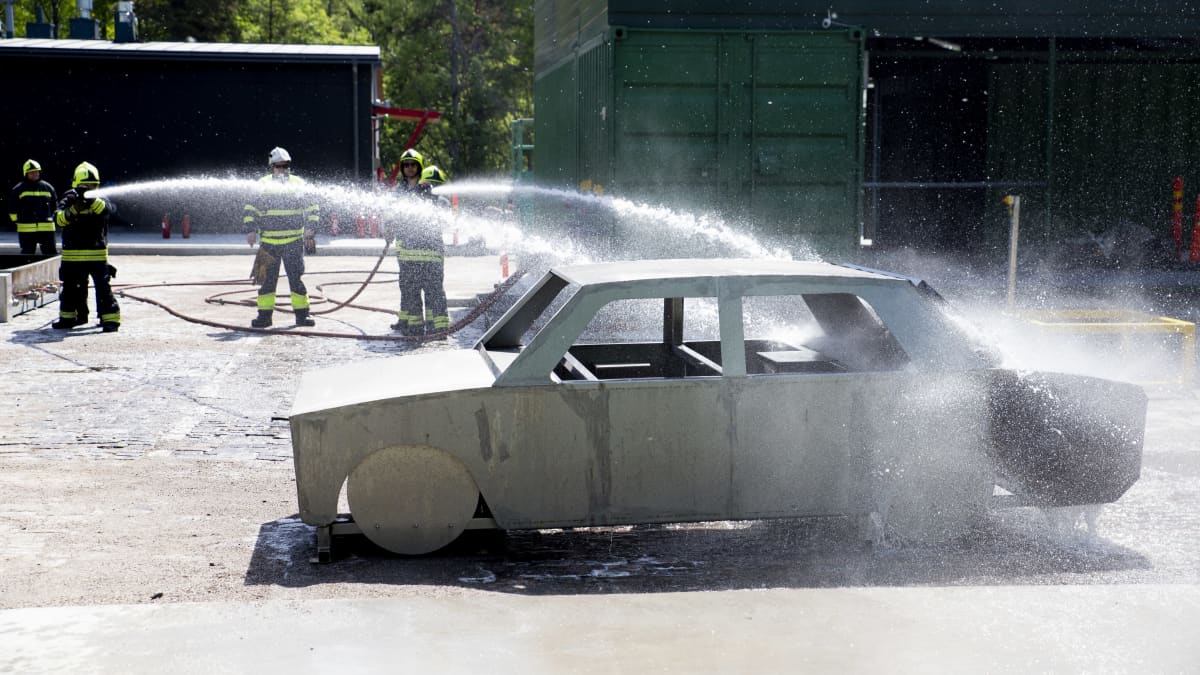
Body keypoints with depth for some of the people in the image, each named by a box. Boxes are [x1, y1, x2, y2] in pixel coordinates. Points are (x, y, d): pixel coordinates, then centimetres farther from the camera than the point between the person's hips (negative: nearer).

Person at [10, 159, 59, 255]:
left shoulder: (47, 187, 10)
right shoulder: (18, 189, 3)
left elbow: (55, 205, 19)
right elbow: (12, 208, 7)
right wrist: (17, 222, 3)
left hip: (46, 229, 2)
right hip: (26, 230, -2)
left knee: (51, 253, 1)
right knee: (27, 254, 4)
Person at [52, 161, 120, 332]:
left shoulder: (100, 201, 3)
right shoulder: (68, 201, 5)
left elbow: (108, 210, -21)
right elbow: (60, 219, -11)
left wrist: (92, 200, -38)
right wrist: (73, 209, -28)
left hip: (97, 255, -3)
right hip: (72, 255, 3)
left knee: (103, 287, -9)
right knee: (71, 288, 14)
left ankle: (110, 319, -8)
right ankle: (68, 316, 29)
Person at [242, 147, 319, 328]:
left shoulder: (298, 184, 5)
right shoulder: (263, 185, 4)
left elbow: (313, 209, 12)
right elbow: (250, 209, 9)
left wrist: (309, 227, -2)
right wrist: (251, 230, -3)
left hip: (294, 241, 0)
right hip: (268, 242, 0)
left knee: (296, 277, -2)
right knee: (267, 278, 3)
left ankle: (302, 314, 5)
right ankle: (264, 314, 10)